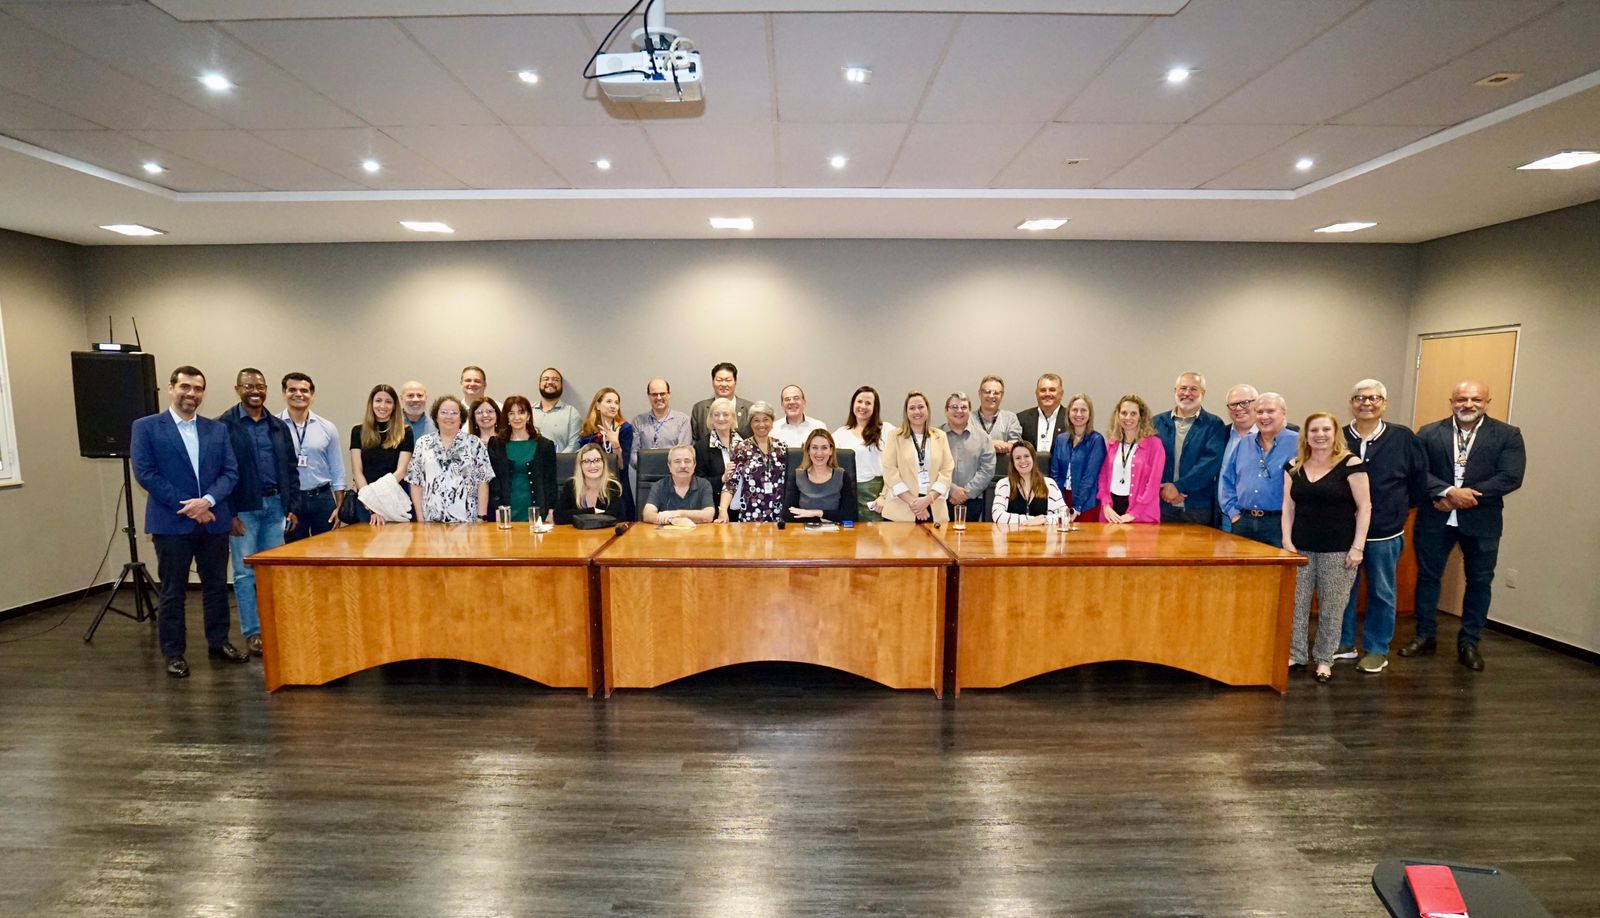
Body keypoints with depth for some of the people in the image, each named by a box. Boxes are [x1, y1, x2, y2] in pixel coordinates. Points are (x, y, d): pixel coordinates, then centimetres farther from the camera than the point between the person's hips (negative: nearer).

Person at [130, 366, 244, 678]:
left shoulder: (217, 429, 10)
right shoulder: (146, 427, 0)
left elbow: (231, 472, 4)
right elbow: (145, 473, -7)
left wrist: (207, 500, -13)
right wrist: (187, 506, -13)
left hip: (213, 521, 3)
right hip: (171, 523, -3)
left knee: (216, 586, 11)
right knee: (172, 592, 5)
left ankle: (219, 642, 24)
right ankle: (173, 653, 16)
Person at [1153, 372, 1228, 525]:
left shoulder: (1214, 425, 3)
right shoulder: (1158, 422, 9)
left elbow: (1211, 461, -9)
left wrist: (1178, 486, -15)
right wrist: (1162, 489, -12)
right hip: (1161, 505, 2)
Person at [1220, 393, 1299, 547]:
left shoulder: (1297, 443, -2)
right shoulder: (1244, 444, 13)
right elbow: (1228, 481, 15)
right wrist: (1233, 512, 6)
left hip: (1279, 524, -4)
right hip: (1243, 522, 4)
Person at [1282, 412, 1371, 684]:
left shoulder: (1350, 464, -6)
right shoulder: (1295, 466, 7)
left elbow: (1364, 507, -6)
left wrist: (1358, 546, -11)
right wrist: (1287, 541, 1)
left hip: (1338, 550, -3)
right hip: (1301, 548, 4)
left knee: (1331, 607, 4)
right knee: (1296, 604, 5)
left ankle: (1324, 660, 16)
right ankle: (1296, 654, 17)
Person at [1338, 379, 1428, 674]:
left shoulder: (1403, 437, -4)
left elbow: (1419, 477, 6)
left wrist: (1401, 507, 7)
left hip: (1385, 533, -1)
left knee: (1382, 593, 10)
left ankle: (1377, 650, 22)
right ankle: (1343, 643, 24)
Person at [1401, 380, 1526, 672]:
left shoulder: (1508, 435, -1)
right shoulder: (1429, 433, 1)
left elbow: (1511, 478, -10)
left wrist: (1466, 496, -17)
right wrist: (1448, 492, -22)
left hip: (1482, 521, 0)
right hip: (1434, 518, 0)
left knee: (1479, 581, 9)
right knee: (1427, 576, 9)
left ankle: (1468, 642, 23)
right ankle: (1425, 636, 23)